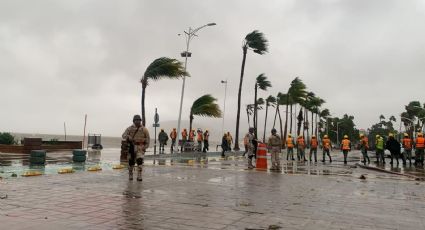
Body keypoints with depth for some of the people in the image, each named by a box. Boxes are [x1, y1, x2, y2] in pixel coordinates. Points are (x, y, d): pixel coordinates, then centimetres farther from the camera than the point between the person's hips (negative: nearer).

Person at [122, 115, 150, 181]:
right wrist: (129, 137, -26)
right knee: (131, 161, 5)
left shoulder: (144, 129, 3)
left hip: (140, 147, -1)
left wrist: (145, 147, -4)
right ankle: (130, 175, 24)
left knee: (139, 160, -14)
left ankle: (139, 176, -12)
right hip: (132, 146, 1)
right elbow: (124, 135, -6)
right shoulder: (130, 128, 3)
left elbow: (147, 138, 5)